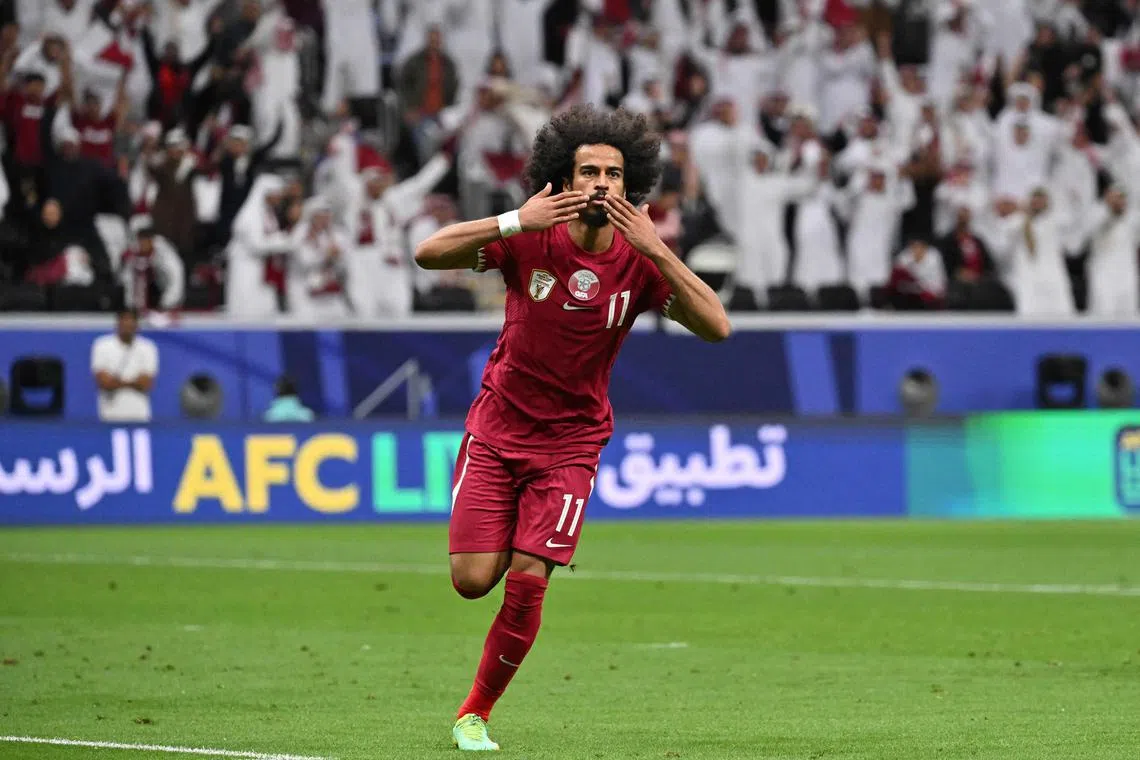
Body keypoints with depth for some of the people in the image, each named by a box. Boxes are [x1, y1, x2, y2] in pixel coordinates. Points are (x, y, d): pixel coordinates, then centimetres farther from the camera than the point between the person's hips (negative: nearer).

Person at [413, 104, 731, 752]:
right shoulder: (531, 239, -11)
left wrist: (655, 248, -29)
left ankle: (476, 714, 8)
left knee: (527, 583, -11)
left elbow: (716, 327, -21)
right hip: (497, 426, 0)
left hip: (570, 442, 0)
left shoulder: (640, 260, -10)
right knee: (473, 580, -8)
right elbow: (429, 254, -18)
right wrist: (514, 221, -30)